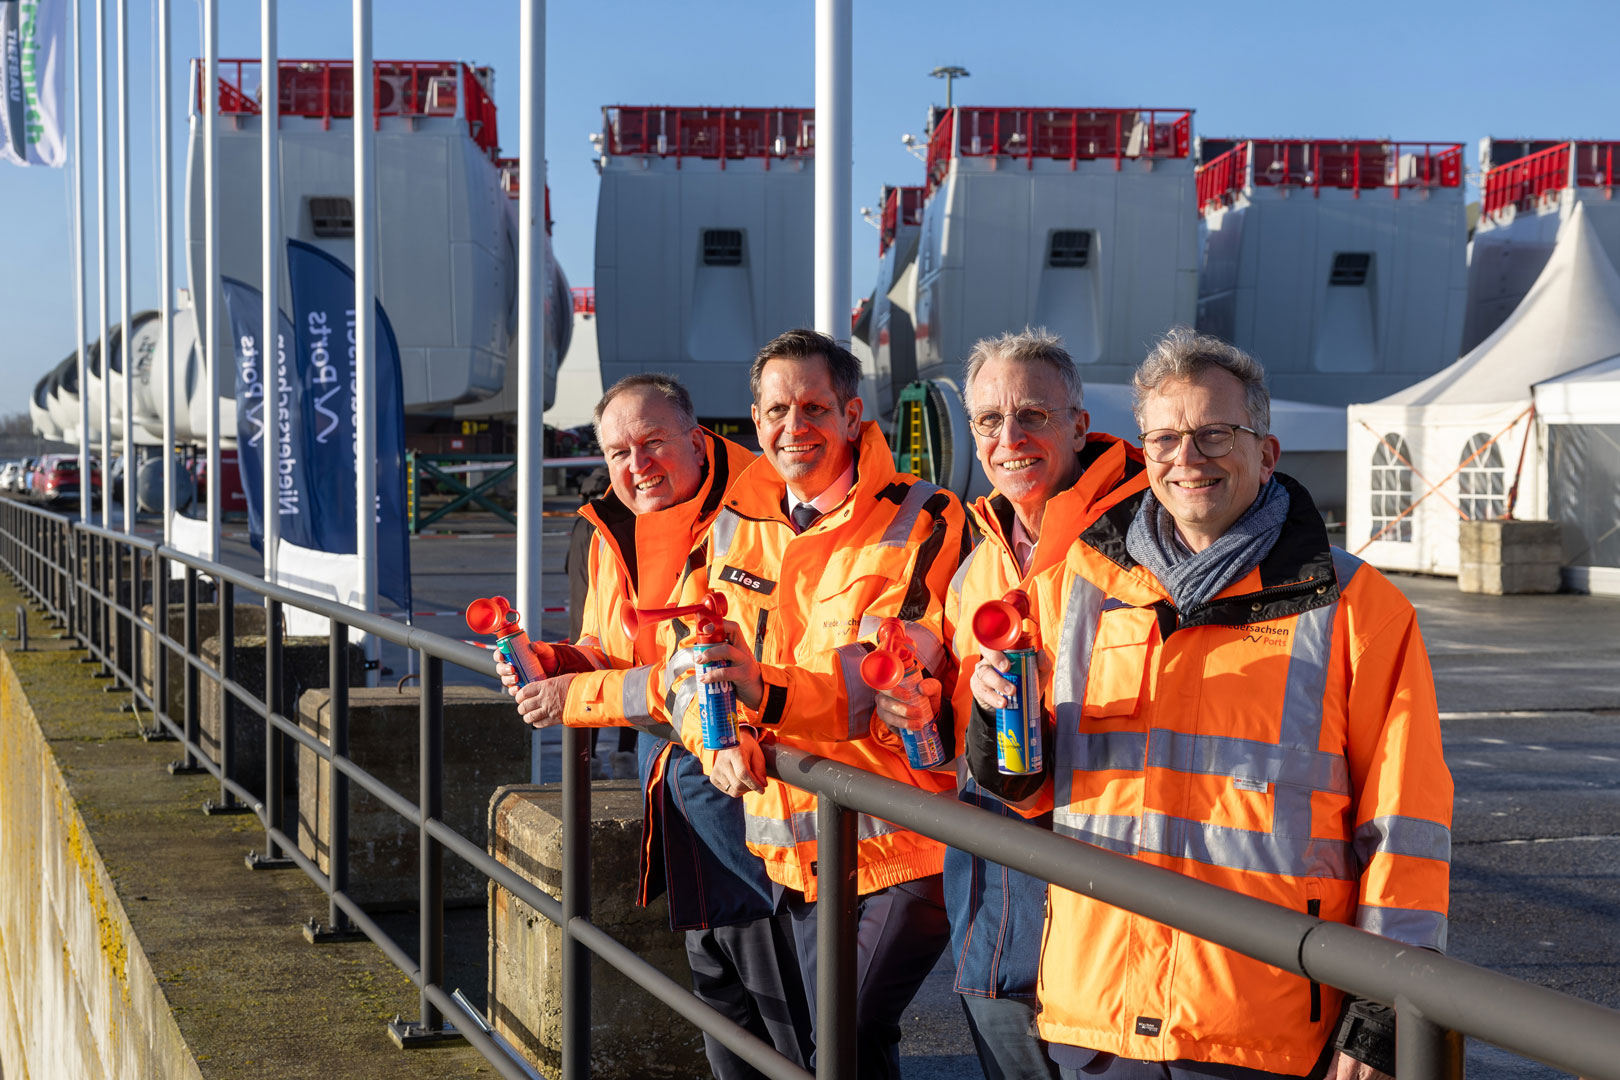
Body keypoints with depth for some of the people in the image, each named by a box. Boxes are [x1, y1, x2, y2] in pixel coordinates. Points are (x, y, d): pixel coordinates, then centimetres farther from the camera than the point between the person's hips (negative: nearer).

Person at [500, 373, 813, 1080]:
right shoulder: (614, 532, 9)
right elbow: (605, 650, 19)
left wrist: (584, 697, -22)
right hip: (664, 759, 9)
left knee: (776, 975, -5)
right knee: (711, 970, 21)